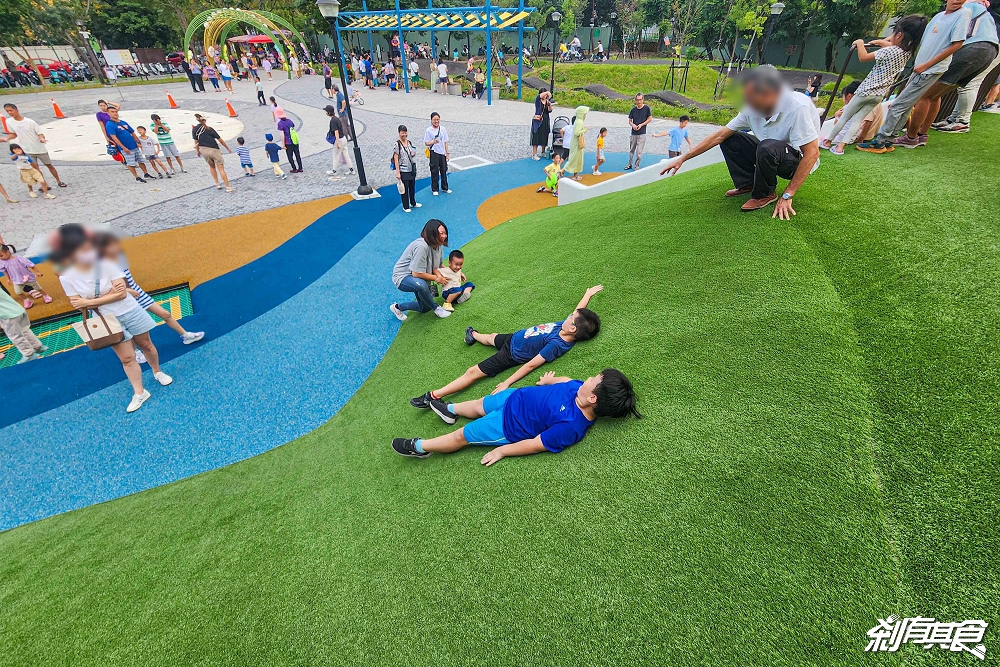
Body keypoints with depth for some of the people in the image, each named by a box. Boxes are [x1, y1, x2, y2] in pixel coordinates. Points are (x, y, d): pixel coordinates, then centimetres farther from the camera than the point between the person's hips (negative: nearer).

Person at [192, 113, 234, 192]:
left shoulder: (194, 129, 3)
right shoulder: (210, 129, -5)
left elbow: (196, 142, 5)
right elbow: (220, 140, -2)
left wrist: (198, 151, 19)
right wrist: (227, 148, 11)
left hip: (203, 150, 3)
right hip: (214, 150, -3)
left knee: (212, 166, 25)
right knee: (221, 169, -5)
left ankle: (217, 184, 23)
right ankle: (228, 187, -10)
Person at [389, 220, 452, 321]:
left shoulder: (437, 245, -6)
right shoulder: (421, 246, -32)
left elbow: (435, 266, 2)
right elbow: (416, 273, -31)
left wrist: (439, 275, -20)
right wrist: (436, 278, -20)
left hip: (420, 278, 9)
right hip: (403, 277, -9)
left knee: (425, 308, 17)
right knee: (421, 284, -43)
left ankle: (398, 307, 37)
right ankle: (436, 308, -17)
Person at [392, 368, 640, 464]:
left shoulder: (570, 426, -34)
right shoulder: (580, 389, -14)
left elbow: (535, 444, -26)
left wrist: (501, 451, -18)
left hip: (508, 426, -7)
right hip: (516, 397, 7)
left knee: (461, 436, 6)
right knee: (479, 405, 25)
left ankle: (418, 447, 26)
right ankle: (450, 410, 53)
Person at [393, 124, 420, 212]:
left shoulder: (409, 142, 7)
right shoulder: (397, 144, -12)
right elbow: (396, 159, -14)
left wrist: (413, 154, -5)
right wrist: (397, 172, -18)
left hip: (412, 169, 6)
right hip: (403, 171, -6)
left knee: (412, 187, 18)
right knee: (404, 189, 3)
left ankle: (413, 203, 37)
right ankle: (406, 207, 15)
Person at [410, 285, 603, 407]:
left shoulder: (556, 345, -35)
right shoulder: (568, 325, -13)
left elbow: (531, 364, -34)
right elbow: (580, 311, 10)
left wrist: (507, 383, -32)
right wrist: (588, 294, 22)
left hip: (512, 355, -8)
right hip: (514, 337, 9)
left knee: (473, 372, -7)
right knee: (491, 337, 36)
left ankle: (433, 396, 2)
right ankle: (473, 335, 71)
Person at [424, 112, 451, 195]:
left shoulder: (443, 129, 5)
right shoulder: (428, 130, -5)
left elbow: (445, 142, 9)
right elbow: (426, 143, -6)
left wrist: (447, 153, 6)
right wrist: (433, 142, -25)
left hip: (442, 153, 4)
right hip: (434, 153, -4)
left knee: (444, 170, 12)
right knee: (434, 171, 2)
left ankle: (445, 188, 26)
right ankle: (434, 189, 13)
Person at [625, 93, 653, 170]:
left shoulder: (646, 108, -5)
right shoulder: (633, 109, 1)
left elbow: (650, 119, 2)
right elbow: (630, 121, 9)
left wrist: (641, 125, -10)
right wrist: (633, 125, -13)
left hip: (642, 133, -3)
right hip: (633, 133, 3)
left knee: (639, 152, -5)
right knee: (631, 150, 14)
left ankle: (637, 166, 9)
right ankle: (630, 164, 29)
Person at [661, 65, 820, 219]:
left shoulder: (797, 107, -30)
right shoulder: (753, 108, -11)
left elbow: (812, 153, -28)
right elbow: (719, 135, -6)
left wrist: (787, 196, -29)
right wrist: (682, 159, -8)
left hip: (798, 162, -7)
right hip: (771, 154, 7)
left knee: (767, 148, -38)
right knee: (729, 139, -3)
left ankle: (765, 194, -11)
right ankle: (747, 184, 5)